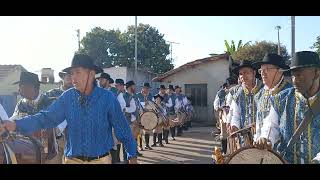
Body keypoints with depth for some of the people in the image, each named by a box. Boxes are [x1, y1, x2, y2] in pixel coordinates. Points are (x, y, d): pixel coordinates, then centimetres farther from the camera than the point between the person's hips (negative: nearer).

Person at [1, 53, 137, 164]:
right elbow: (47, 117, -5)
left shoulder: (107, 98, -12)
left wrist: (132, 154, -2)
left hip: (101, 160, -2)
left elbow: (122, 128, -7)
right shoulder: (67, 97, -3)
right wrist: (17, 125, -17)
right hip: (72, 160, 3)